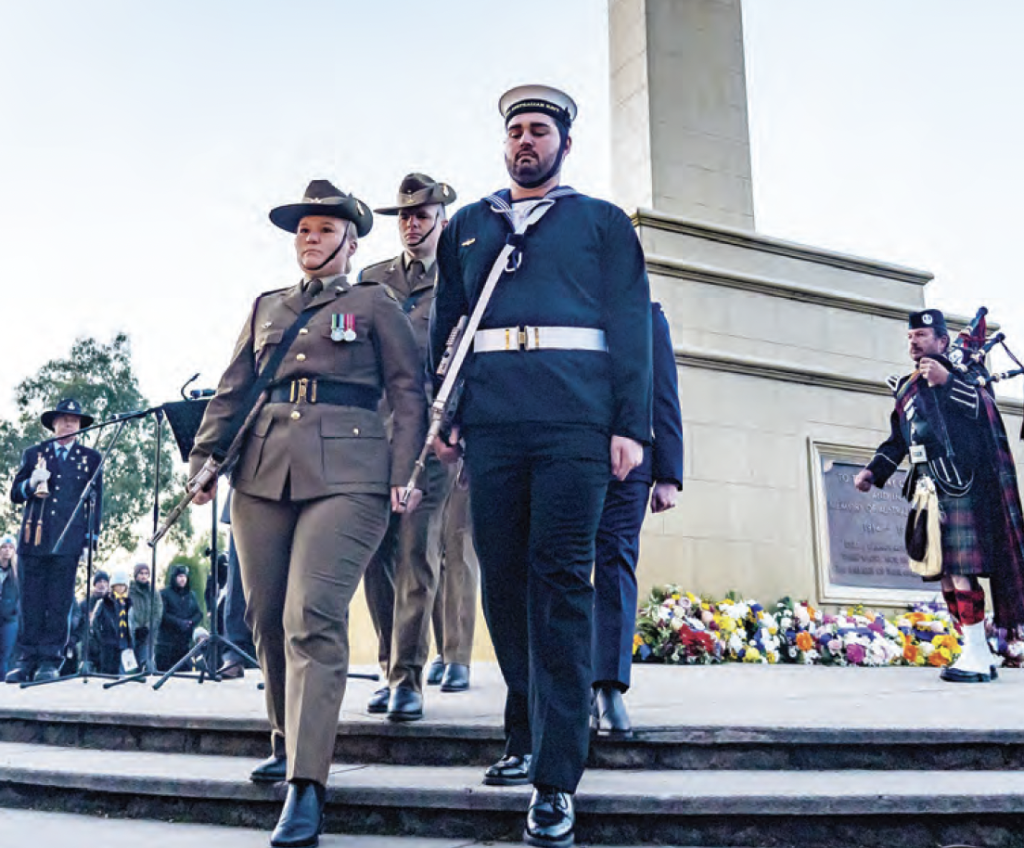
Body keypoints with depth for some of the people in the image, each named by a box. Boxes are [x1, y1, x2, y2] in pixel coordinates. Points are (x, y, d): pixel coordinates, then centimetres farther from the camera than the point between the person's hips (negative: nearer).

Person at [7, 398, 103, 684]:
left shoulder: (91, 458, 13)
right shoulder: (34, 454, 17)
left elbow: (96, 499, 10)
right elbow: (15, 494, 14)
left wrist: (92, 535, 1)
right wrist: (31, 484, -8)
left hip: (68, 540, -2)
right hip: (33, 538, 2)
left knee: (59, 602, -4)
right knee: (31, 601, 1)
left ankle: (50, 660, 0)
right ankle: (29, 658, 7)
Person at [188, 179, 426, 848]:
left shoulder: (376, 304, 11)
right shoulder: (266, 308, 23)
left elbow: (409, 390, 5)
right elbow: (232, 391, 20)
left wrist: (406, 472, -7)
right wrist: (205, 458, 7)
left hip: (346, 475, -5)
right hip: (263, 473, 5)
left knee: (313, 618, -16)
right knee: (267, 616, 7)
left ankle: (307, 785, -16)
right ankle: (287, 743, 28)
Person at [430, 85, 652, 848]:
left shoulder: (603, 222, 15)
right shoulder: (467, 227, 23)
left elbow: (631, 327, 6)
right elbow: (445, 324, 19)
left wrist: (629, 426, -5)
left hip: (574, 417, -3)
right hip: (491, 417, 3)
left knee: (560, 583, -7)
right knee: (503, 579, 6)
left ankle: (556, 778, -3)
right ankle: (527, 734, 24)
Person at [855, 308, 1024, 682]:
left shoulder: (960, 375, 3)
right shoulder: (906, 389, 21)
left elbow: (986, 407, -13)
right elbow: (897, 440, 23)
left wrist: (946, 381, -22)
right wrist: (871, 471, 12)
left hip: (961, 484, -7)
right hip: (930, 489, 7)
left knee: (962, 568, -13)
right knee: (944, 571, 7)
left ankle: (976, 657, -9)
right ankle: (981, 655, 15)